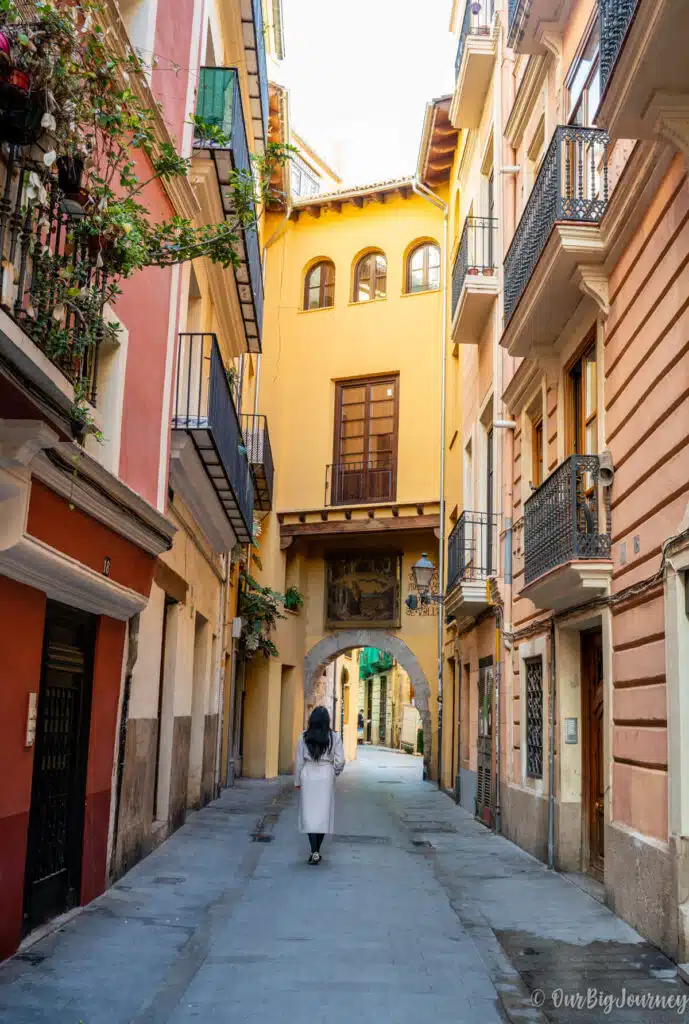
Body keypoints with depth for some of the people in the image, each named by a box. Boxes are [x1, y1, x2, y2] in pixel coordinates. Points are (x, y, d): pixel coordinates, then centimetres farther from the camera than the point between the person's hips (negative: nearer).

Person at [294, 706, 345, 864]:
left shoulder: (304, 736, -3)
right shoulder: (334, 737, -4)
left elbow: (299, 760, -1)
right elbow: (340, 761, -3)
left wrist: (298, 781, 9)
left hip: (308, 776, 0)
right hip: (326, 777, 0)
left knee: (309, 814, 2)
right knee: (323, 814, 10)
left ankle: (314, 852, -7)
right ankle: (316, 850, 17)